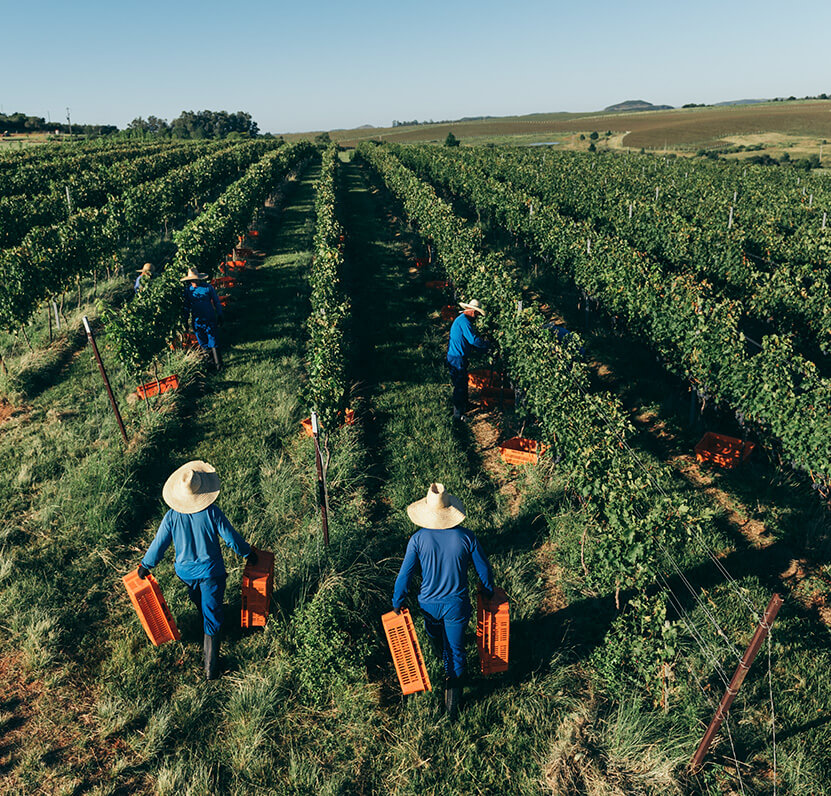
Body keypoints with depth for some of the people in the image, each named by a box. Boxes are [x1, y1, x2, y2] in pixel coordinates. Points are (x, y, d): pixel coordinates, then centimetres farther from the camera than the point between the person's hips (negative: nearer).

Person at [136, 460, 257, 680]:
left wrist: (145, 566, 13)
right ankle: (211, 666, 10)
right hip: (211, 571, -3)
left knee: (200, 604, 31)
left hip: (186, 571, 3)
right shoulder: (212, 512, -21)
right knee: (212, 616, 7)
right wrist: (248, 553, 6)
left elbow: (159, 546, -6)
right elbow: (231, 539, -12)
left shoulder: (172, 517, -16)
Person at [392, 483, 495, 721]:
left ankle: (444, 660, 58)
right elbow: (483, 569, -3)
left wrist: (397, 603, 5)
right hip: (457, 605, -1)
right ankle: (452, 700, 19)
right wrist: (489, 594, 15)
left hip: (429, 603, 1)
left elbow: (405, 574, -9)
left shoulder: (418, 539, -16)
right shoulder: (466, 537, -15)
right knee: (456, 650, 15)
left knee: (435, 636, 30)